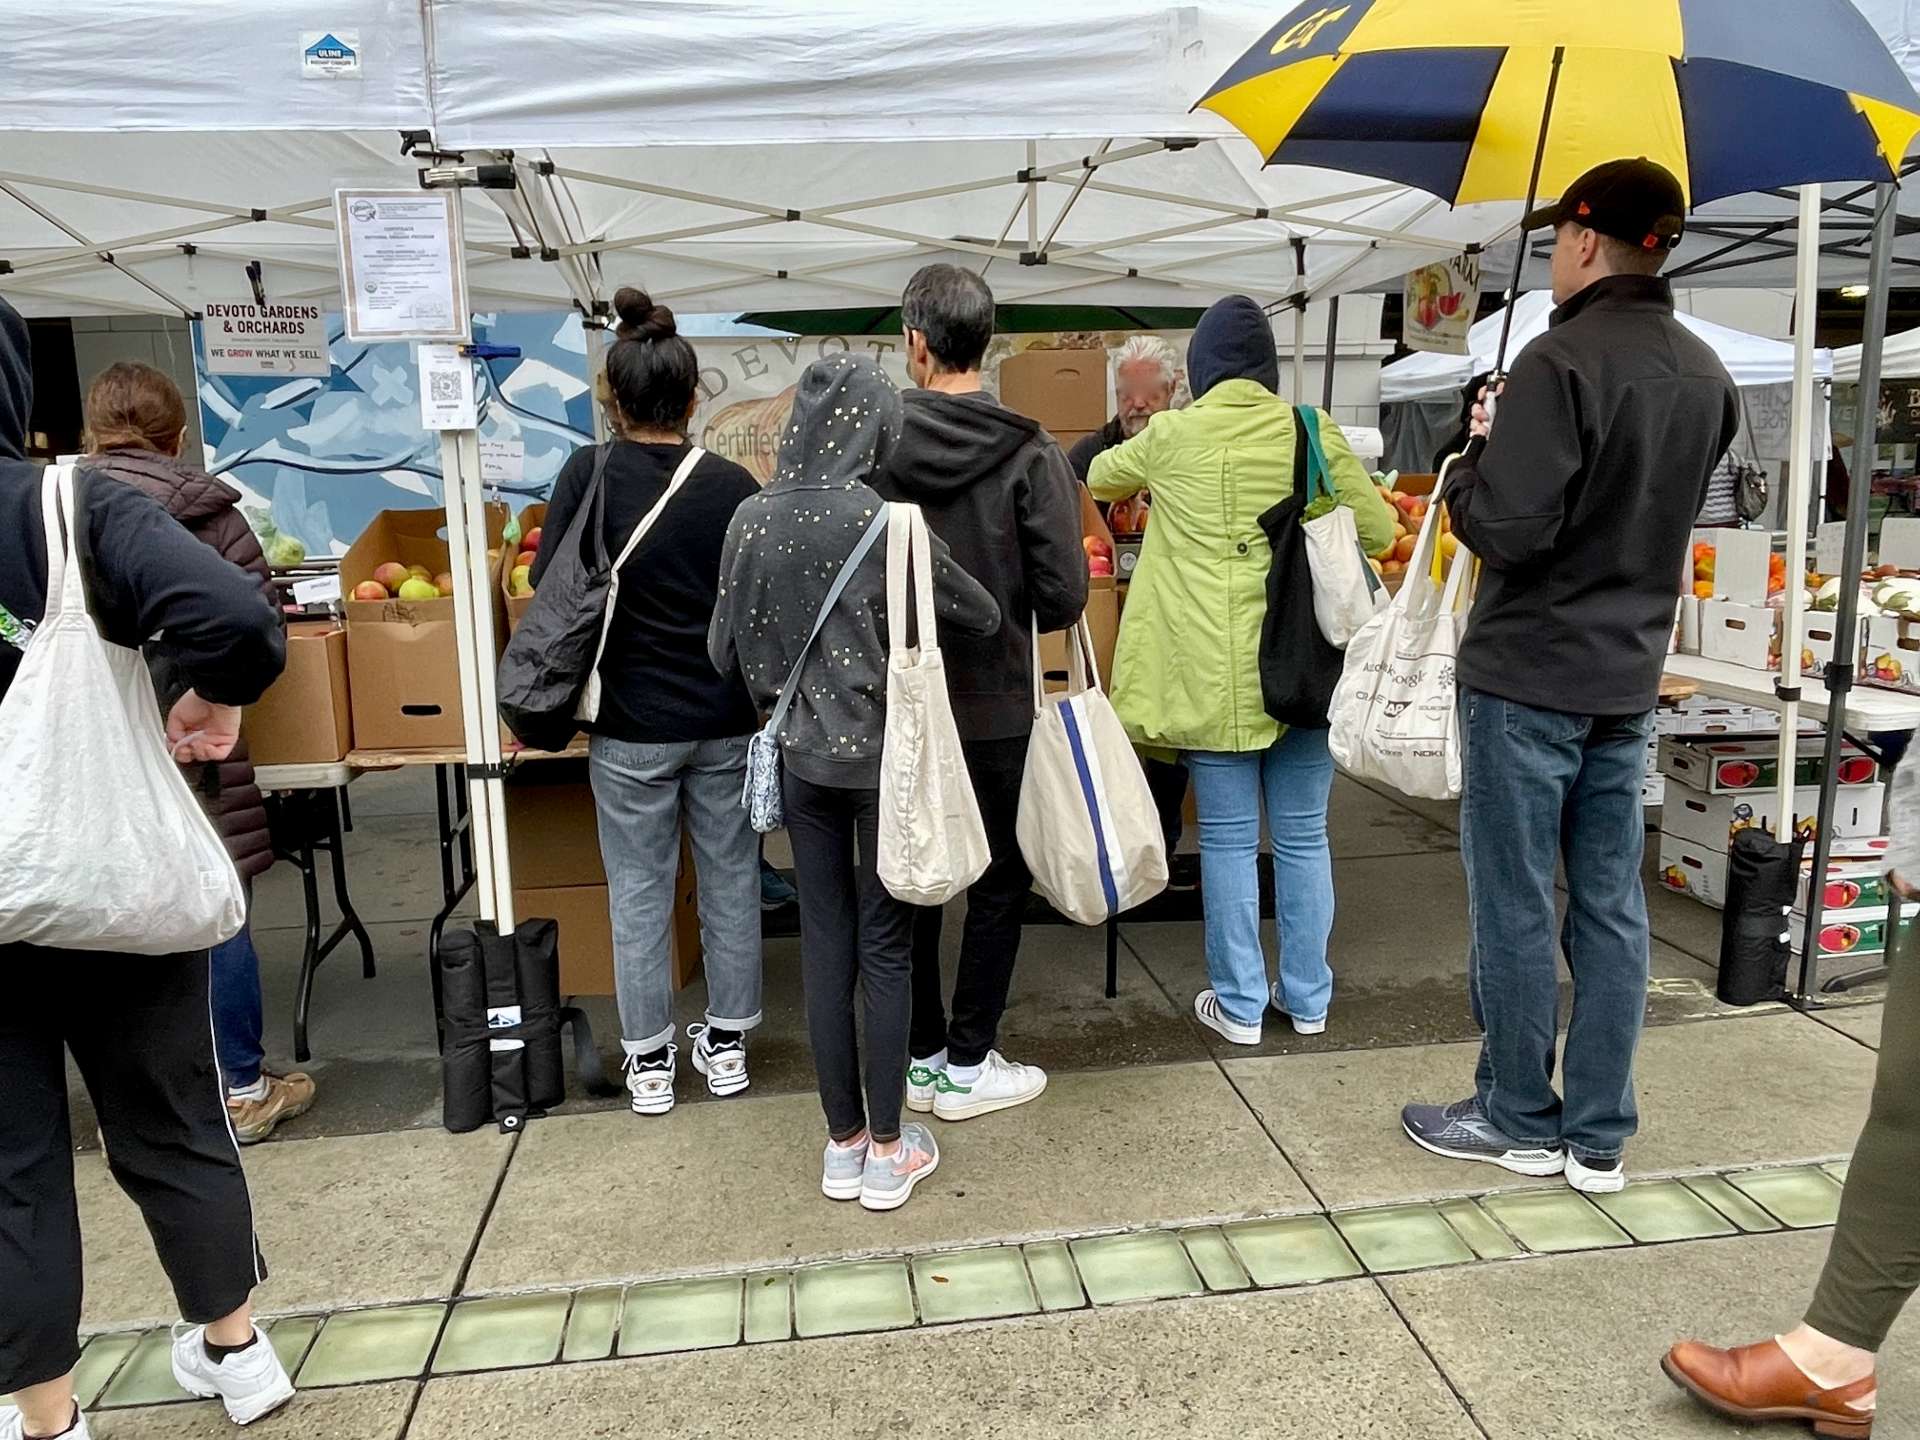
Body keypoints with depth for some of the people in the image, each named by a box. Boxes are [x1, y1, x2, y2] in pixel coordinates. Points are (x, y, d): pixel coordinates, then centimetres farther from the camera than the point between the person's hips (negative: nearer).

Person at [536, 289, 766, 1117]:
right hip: (726, 719, 2)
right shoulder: (732, 484, -6)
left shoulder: (589, 475, -10)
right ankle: (727, 1043, 27)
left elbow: (547, 585, -4)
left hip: (632, 723, -1)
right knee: (730, 881, 15)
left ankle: (649, 1061, 22)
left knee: (639, 892, 11)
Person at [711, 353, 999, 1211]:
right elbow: (982, 618, -5)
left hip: (803, 756, 4)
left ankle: (843, 1143, 24)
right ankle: (887, 1150, 19)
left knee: (824, 944, 12)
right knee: (885, 949, 7)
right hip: (886, 757, -4)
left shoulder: (752, 520, -3)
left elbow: (725, 652, 4)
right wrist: (919, 609, 15)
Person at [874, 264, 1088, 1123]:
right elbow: (1064, 594, -14)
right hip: (996, 706, -2)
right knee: (999, 883, 13)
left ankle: (920, 1057, 27)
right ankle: (967, 1066, 20)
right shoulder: (1028, 454, -12)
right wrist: (1007, 617, 6)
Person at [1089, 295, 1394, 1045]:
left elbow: (1099, 476, 20)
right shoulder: (1311, 430, 0)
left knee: (1229, 838, 7)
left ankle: (1240, 1004, 16)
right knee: (1303, 836, 12)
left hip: (1214, 673, -2)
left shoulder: (1172, 434, -1)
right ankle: (1308, 996, 24)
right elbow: (1379, 527, 6)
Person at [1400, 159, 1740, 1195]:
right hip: (1629, 677, 8)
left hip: (1527, 676, -7)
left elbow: (1507, 527, -22)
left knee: (1515, 905, 5)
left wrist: (1471, 460, -2)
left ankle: (1519, 1121, 18)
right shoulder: (1706, 374, 10)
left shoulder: (1562, 360, -17)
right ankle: (1599, 1136, 21)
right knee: (1611, 905, 11)